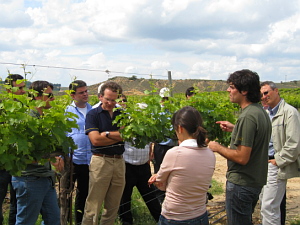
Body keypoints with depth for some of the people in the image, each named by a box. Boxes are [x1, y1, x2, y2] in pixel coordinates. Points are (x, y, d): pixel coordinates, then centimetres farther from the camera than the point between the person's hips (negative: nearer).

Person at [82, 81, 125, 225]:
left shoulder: (121, 114, 10)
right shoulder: (93, 114, -2)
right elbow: (95, 140, -14)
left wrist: (107, 134, -14)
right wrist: (119, 136, -6)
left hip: (119, 161, 4)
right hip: (100, 161, -4)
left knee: (113, 206, 12)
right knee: (93, 205, -2)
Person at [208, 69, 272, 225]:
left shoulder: (248, 117, -25)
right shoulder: (261, 111, 6)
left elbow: (242, 157, -27)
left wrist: (218, 148, -13)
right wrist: (234, 129, 14)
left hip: (242, 183, -10)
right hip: (256, 181, 10)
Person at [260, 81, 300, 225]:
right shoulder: (266, 113, 13)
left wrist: (279, 161, -15)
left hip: (276, 166, -8)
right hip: (264, 163, 9)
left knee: (268, 207, -8)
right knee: (264, 203, 16)